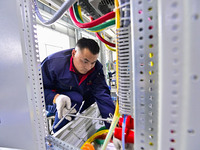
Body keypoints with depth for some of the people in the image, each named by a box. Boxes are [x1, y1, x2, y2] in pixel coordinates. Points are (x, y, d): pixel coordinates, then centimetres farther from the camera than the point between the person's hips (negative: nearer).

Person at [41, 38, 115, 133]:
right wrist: (56, 98, -41)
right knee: (75, 98, -33)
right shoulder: (54, 62, -27)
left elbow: (102, 95, -24)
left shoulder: (96, 68, -18)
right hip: (51, 102, -4)